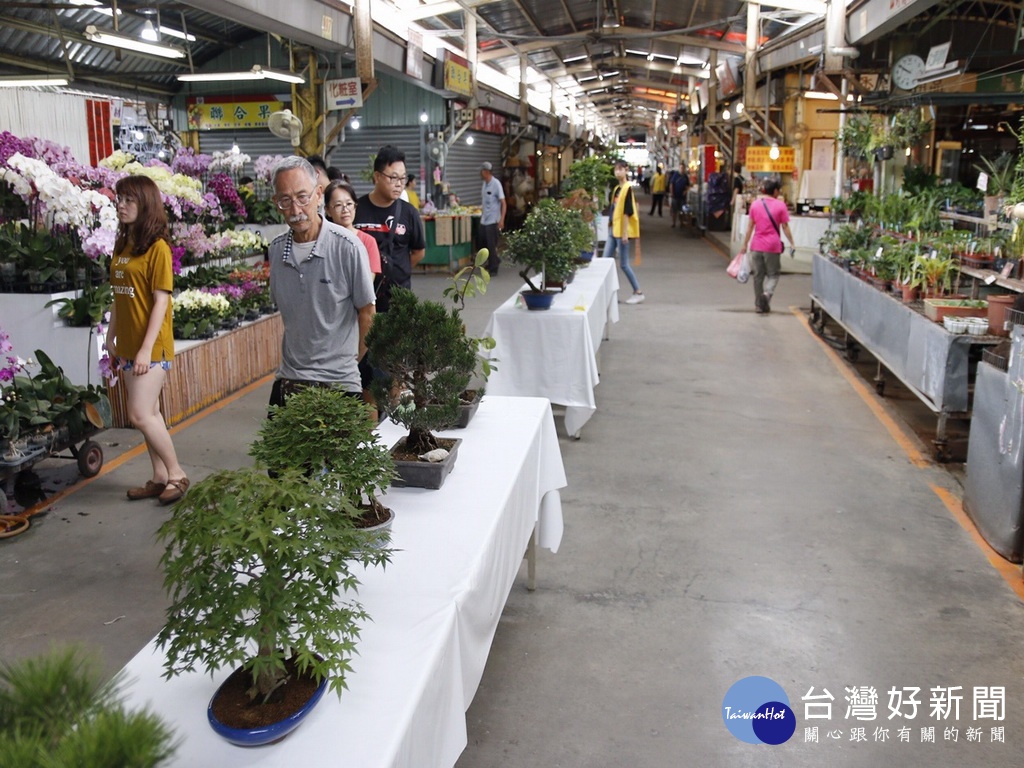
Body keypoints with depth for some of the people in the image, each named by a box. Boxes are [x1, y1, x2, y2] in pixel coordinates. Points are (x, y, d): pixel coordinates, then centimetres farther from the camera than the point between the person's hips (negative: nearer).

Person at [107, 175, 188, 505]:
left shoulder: (157, 247, -12)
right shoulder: (121, 244, 11)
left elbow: (161, 301, -15)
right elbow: (118, 296, 16)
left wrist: (147, 349, -17)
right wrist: (111, 336, 14)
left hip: (152, 347, -7)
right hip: (128, 347, 7)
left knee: (141, 415, -8)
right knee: (149, 413, 12)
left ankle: (177, 474, 7)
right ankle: (160, 477, 21)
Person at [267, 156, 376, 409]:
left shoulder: (347, 246, -11)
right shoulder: (277, 249, 3)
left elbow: (366, 312, -4)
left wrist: (350, 364, 1)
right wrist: (294, 356, 11)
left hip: (340, 382, -4)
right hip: (289, 380, 4)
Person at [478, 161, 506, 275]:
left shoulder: (496, 184, -13)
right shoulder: (484, 184, 10)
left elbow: (503, 203, -14)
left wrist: (501, 220, -21)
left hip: (492, 220, -8)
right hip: (483, 220, 8)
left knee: (492, 245, -4)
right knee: (483, 244, 13)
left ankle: (493, 268, 6)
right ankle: (494, 261, 31)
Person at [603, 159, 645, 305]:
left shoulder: (627, 188, -13)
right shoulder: (616, 189, 14)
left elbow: (627, 212, -17)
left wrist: (625, 233, -20)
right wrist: (612, 227, 18)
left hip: (622, 230, -9)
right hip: (613, 229, 9)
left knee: (623, 264, -4)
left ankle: (638, 292, 6)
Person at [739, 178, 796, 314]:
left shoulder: (755, 204, 2)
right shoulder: (780, 205, -5)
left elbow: (750, 226, 4)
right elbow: (785, 227, -4)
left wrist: (745, 243, 10)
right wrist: (792, 243, 5)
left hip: (756, 245, 2)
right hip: (773, 245, -2)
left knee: (757, 275, 11)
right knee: (773, 274, 10)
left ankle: (760, 306, 16)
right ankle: (767, 293, -19)